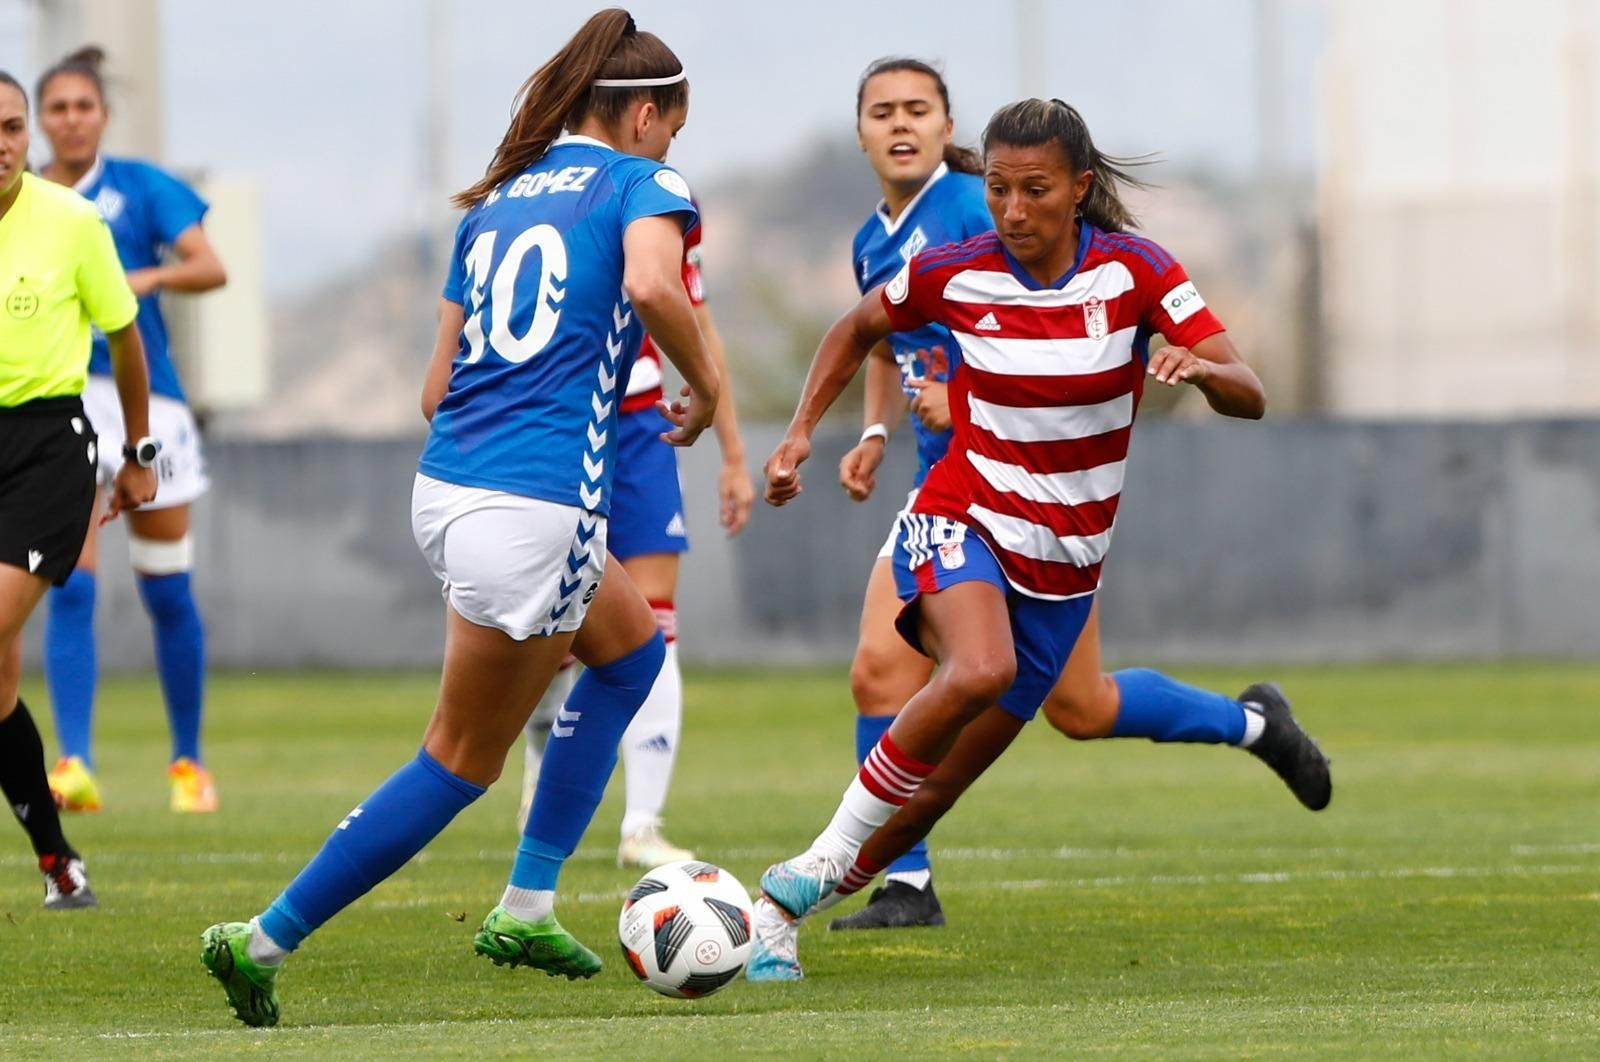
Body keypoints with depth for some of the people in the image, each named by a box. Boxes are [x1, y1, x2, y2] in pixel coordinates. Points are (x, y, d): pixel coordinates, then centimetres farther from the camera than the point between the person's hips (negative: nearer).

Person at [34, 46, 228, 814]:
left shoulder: (141, 188, 0)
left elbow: (210, 268, -11)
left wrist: (143, 278, -27)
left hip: (147, 402, -1)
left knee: (167, 594, 7)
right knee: (70, 590, -13)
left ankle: (188, 762, 22)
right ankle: (75, 766, -18)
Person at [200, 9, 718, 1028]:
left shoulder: (497, 199, 18)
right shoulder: (641, 184, -1)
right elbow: (652, 284, -24)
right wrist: (705, 388, -8)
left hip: (446, 482, 8)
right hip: (535, 509, -8)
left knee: (631, 642, 29)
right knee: (464, 760, 3)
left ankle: (528, 907, 24)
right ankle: (265, 941, 0)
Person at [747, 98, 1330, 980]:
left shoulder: (1134, 270, -10)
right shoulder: (954, 273, -9)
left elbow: (1249, 397, -14)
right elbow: (858, 328, 12)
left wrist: (1198, 368, -36)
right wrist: (800, 433, 2)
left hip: (1065, 556, 2)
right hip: (961, 522, -2)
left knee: (954, 758, 3)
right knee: (979, 672, -34)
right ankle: (808, 876, -25)